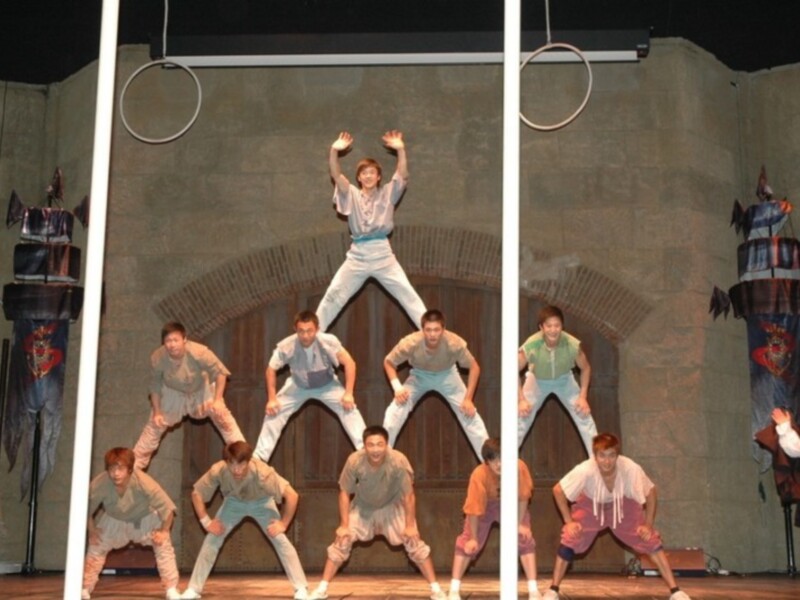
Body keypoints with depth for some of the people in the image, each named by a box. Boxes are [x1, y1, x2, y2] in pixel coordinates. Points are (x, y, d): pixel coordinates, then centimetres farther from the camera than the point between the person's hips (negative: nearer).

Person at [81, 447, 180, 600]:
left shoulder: (144, 483, -42)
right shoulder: (99, 484, -36)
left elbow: (167, 508, -30)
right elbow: (86, 508, -15)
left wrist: (164, 530, -24)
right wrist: (92, 530, -12)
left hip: (145, 518, -2)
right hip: (114, 520, 2)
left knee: (163, 545, -11)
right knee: (96, 546, 1)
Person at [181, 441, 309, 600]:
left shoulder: (262, 472, -43)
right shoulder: (218, 471, -36)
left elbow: (292, 495, -37)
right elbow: (196, 494, -19)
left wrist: (283, 524, -29)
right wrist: (206, 521, -20)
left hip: (261, 502, -2)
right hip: (234, 502, 2)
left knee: (281, 541, -13)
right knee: (211, 540, -6)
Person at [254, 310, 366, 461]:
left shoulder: (328, 341, -37)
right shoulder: (286, 346, -35)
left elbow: (349, 363, -25)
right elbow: (271, 370, -17)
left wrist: (348, 394, -26)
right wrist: (272, 399, -16)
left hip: (327, 385, -1)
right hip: (298, 386, 1)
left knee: (348, 408, -18)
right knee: (273, 411, -8)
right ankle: (259, 457, 5)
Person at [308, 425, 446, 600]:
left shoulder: (398, 461, -37)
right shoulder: (355, 460, -35)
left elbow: (408, 494, -21)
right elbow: (344, 493, -17)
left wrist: (410, 525, -15)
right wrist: (344, 525, -15)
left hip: (392, 507, -1)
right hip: (363, 507, 1)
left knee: (414, 542, -6)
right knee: (341, 541, -6)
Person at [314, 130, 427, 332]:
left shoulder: (388, 194, 6)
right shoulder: (352, 195, 7)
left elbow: (403, 176, -11)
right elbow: (336, 176, -8)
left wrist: (401, 150, -28)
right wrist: (334, 151, -27)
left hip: (383, 254, -1)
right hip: (357, 255, 1)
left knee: (409, 295, -3)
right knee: (333, 296, 4)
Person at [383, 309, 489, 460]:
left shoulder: (454, 343, -38)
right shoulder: (410, 343, -37)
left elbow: (474, 367, -19)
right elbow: (388, 362, -16)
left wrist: (468, 398, -21)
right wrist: (397, 387, -28)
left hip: (447, 375, 0)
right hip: (419, 376, 0)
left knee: (469, 413, -8)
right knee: (394, 413, -13)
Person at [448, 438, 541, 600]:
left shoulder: (519, 467, -35)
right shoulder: (479, 475, -39)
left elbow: (523, 496, -19)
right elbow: (474, 509, -29)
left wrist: (521, 524, -13)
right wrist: (473, 538, -22)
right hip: (485, 506, -1)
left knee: (525, 540, -10)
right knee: (467, 543, -7)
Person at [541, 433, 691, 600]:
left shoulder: (631, 469, -38)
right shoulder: (585, 470, -40)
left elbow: (650, 492, -17)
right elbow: (558, 490, -22)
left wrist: (648, 525, -15)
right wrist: (569, 521, -20)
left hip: (623, 506, 1)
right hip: (590, 506, -1)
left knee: (651, 541, -9)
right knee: (569, 541, -15)